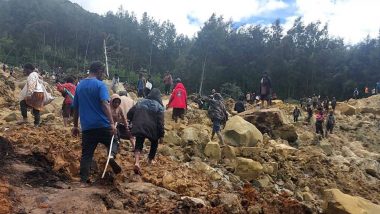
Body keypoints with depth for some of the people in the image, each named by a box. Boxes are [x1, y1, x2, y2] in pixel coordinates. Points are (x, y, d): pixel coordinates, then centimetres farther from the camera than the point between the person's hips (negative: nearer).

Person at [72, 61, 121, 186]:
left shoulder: (79, 86, 14)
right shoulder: (100, 85, -6)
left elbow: (76, 108, 17)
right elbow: (105, 104, -19)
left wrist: (75, 126, 23)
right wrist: (112, 123, -23)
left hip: (87, 126, 5)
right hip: (102, 125, -5)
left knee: (86, 154, 9)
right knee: (113, 142, 17)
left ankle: (83, 181, 8)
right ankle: (111, 156, -13)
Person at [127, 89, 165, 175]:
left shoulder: (141, 102, 12)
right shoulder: (159, 106, 0)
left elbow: (129, 114, 12)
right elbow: (160, 122, -7)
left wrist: (135, 123, 27)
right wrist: (161, 135, -3)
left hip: (139, 128, 2)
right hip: (151, 129, -2)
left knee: (138, 145, 10)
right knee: (154, 143, 25)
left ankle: (137, 162, -14)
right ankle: (150, 160, 35)